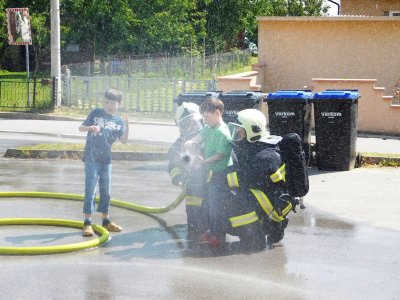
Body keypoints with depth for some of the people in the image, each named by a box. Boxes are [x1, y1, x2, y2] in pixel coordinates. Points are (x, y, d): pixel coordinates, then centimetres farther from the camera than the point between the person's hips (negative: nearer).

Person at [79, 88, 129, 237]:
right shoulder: (96, 113, 0)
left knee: (105, 191, 12)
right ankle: (87, 223, -3)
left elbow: (123, 141, 0)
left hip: (106, 159, 4)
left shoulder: (119, 121, 7)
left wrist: (127, 125, -14)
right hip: (91, 159, -4)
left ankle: (106, 220, 23)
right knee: (90, 191, -5)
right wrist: (90, 128, -20)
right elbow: (81, 127, 1)